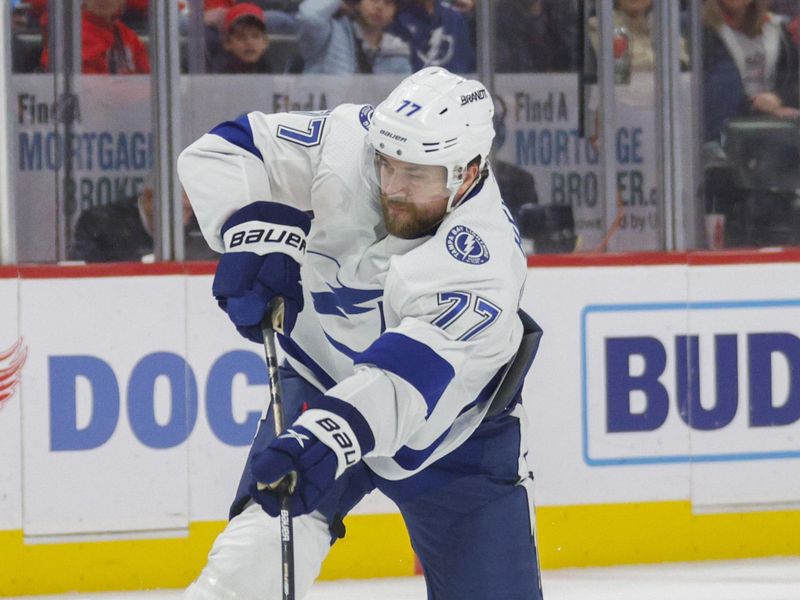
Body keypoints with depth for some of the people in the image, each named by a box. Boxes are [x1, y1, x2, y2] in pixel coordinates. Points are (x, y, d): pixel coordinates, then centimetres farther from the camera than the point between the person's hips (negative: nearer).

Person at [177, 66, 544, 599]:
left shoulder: (484, 265, -34)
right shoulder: (347, 144, -22)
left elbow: (409, 378, -46)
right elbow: (223, 152, -13)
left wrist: (326, 438, -61)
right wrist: (257, 234, -31)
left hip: (453, 430, -2)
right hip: (323, 372, 2)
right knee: (265, 542, -23)